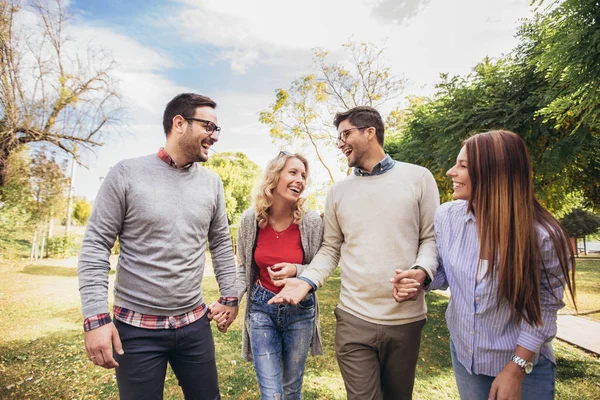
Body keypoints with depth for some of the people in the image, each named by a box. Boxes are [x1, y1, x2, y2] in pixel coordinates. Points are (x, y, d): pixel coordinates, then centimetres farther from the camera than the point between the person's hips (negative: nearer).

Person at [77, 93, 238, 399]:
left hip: (195, 323, 4)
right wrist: (96, 317, -12)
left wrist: (230, 296, 7)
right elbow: (95, 245, -7)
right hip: (136, 326, -3)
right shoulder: (127, 173, -9)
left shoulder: (212, 183, 2)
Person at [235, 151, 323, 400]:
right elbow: (243, 269, 2)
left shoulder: (311, 222, -14)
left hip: (299, 310, 0)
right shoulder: (250, 219, -10)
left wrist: (296, 271, -22)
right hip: (261, 308, 0)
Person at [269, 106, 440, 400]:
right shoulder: (338, 191, 6)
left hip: (407, 318, 0)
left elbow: (431, 237, 1)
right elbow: (330, 249, 7)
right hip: (353, 320, 1)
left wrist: (421, 271, -18)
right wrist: (307, 280, -8)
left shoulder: (418, 178, -1)